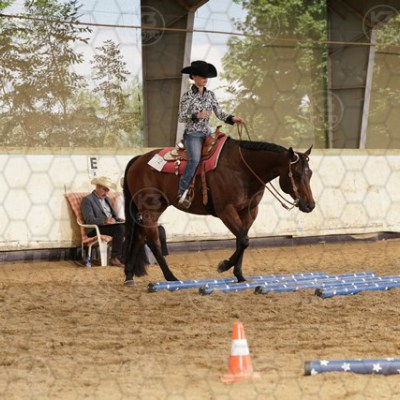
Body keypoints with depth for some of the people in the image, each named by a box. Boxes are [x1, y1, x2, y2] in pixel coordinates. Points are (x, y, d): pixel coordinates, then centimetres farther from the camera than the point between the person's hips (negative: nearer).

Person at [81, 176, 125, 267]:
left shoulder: (106, 199, 24)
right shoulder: (87, 200, -3)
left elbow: (113, 214, 27)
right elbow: (89, 219, -15)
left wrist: (118, 219, 2)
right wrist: (104, 221, -31)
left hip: (111, 225, 8)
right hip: (95, 230, -7)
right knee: (120, 228, -32)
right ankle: (115, 258, -30)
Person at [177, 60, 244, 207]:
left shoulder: (210, 95, 10)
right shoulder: (187, 96, -4)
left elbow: (219, 113, 9)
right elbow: (181, 117, -7)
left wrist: (232, 119, -9)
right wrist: (196, 115, -23)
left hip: (207, 133, 6)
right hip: (192, 134, -6)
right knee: (195, 159, -30)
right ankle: (182, 192, -24)